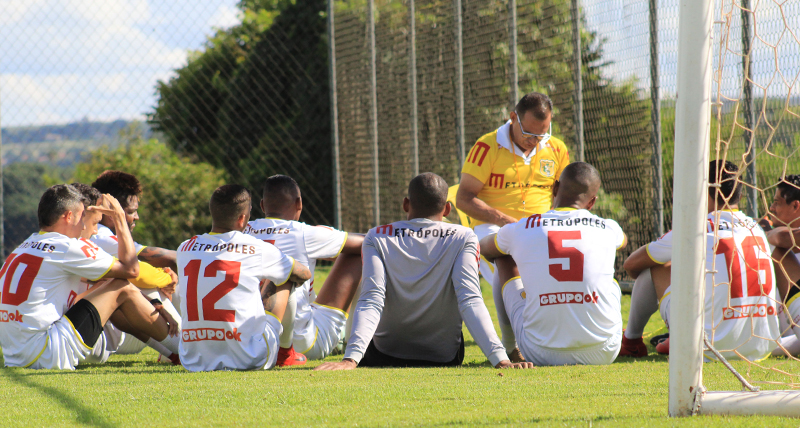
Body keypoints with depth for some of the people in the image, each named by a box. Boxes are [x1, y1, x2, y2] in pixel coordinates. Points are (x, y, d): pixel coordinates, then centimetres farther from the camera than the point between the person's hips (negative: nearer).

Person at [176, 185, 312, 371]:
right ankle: (286, 351, 32)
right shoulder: (257, 249, -5)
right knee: (284, 277, 18)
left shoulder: (185, 249, 4)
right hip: (250, 361, -3)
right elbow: (305, 274, 15)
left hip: (193, 362, 3)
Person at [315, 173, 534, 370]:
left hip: (384, 358, 0)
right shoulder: (463, 239, -11)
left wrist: (351, 359, -31)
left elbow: (371, 303, -22)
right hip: (445, 359, 0)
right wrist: (500, 359, -30)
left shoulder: (377, 238, -10)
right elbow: (470, 302, -23)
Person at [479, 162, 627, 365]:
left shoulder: (520, 230, -1)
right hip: (602, 354, 1)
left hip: (542, 354, -1)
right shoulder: (608, 230, 1)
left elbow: (485, 248, 25)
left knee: (505, 264, 23)